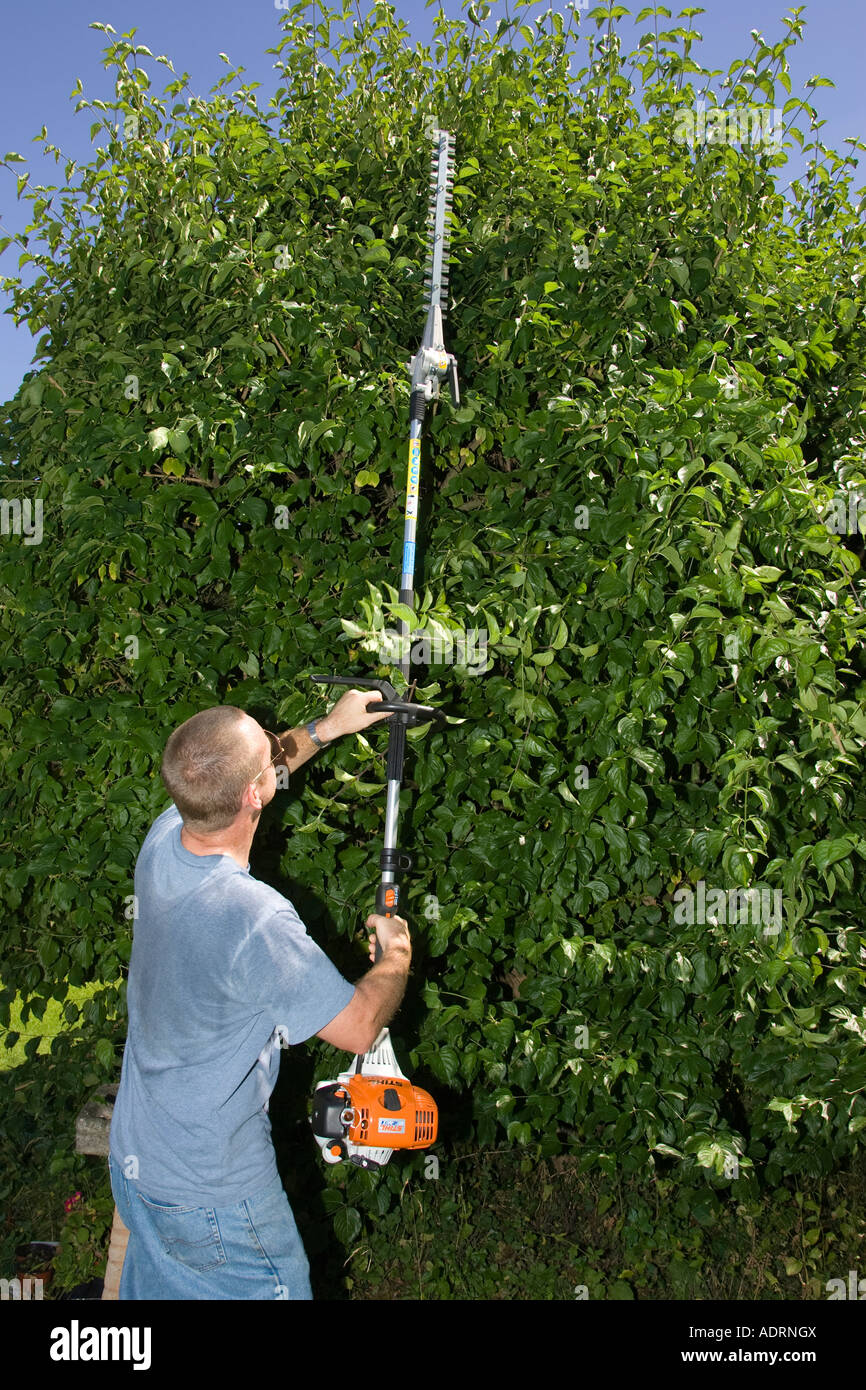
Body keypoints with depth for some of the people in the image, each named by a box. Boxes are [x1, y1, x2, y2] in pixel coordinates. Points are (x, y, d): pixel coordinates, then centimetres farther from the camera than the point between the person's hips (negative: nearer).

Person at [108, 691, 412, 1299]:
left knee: (156, 1284, 28)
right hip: (212, 1196, -7)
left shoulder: (163, 839, -14)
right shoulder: (257, 922, -36)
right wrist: (397, 956, -1)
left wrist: (326, 729, 18)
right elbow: (360, 1027, -21)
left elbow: (228, 782, 11)